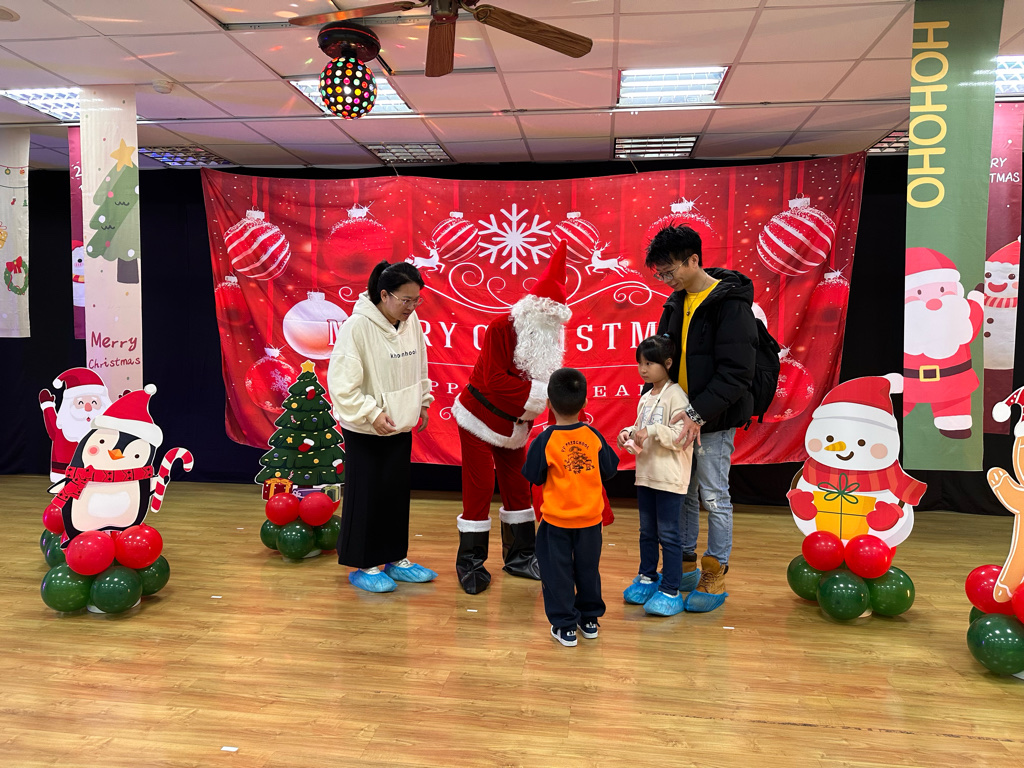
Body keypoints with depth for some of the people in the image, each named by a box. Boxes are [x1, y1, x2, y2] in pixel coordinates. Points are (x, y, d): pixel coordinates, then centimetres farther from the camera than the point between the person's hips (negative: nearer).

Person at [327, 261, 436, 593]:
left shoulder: (411, 321, 0)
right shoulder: (357, 326, -20)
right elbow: (342, 384, -21)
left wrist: (423, 403, 14)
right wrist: (371, 415, -23)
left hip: (400, 426, 7)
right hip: (365, 430, -6)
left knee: (397, 493, 15)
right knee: (366, 496, 4)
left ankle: (396, 559, 30)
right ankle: (363, 566, 20)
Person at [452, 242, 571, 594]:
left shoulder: (550, 339, 0)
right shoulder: (502, 328, -23)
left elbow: (551, 380, 4)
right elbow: (495, 381, -29)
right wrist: (539, 392, -32)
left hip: (513, 425, 7)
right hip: (481, 417, -7)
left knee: (518, 488, 12)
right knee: (479, 490, -2)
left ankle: (520, 557, 26)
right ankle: (470, 563, 11)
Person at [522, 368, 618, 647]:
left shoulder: (544, 441, -17)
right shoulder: (593, 436, -9)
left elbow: (534, 478, -7)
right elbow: (608, 472, 2)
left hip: (556, 521, -3)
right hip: (590, 519, 3)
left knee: (558, 573, 10)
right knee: (588, 570, 19)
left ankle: (565, 626, 16)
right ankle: (590, 619, 32)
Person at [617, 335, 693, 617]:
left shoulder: (675, 395, -13)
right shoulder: (645, 398, 13)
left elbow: (681, 435, -20)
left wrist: (652, 431, -29)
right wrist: (628, 434, 2)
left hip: (669, 478, -8)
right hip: (645, 475, 8)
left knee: (668, 534, -2)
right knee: (647, 532, 18)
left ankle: (671, 591, 5)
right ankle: (647, 578, 32)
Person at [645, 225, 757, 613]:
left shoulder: (731, 303, -15)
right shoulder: (677, 302, 9)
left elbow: (736, 373, -20)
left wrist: (699, 413, -25)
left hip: (713, 420, -7)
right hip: (682, 415, 7)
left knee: (714, 497, 3)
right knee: (682, 492, 15)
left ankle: (715, 577, 17)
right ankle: (685, 563, 30)